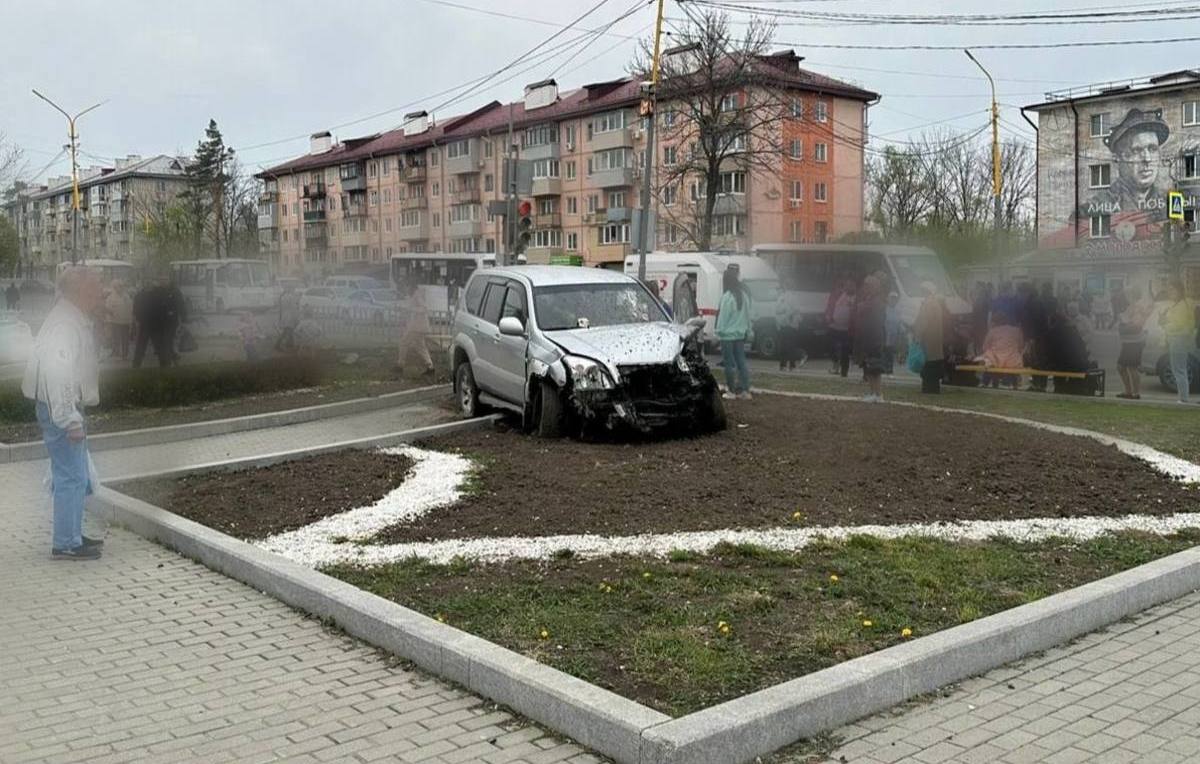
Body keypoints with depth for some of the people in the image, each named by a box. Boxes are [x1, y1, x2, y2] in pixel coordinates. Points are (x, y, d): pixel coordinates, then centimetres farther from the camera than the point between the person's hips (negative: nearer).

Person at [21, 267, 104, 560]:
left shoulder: (74, 320, 13)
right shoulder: (64, 324, -19)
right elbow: (56, 373, -28)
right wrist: (69, 419, -28)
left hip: (66, 408, 11)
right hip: (60, 411, -11)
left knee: (78, 476, 17)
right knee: (71, 478, -6)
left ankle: (72, 536, 27)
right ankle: (66, 544, 1)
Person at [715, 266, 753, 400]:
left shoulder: (727, 297, -16)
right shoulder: (744, 295, 8)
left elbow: (723, 316, -14)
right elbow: (748, 315, 14)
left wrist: (719, 332, -5)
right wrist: (747, 331, 20)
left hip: (728, 335, -7)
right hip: (741, 334, 7)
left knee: (729, 363, 1)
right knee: (741, 362, 9)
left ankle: (731, 391, 7)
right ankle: (745, 391, 9)